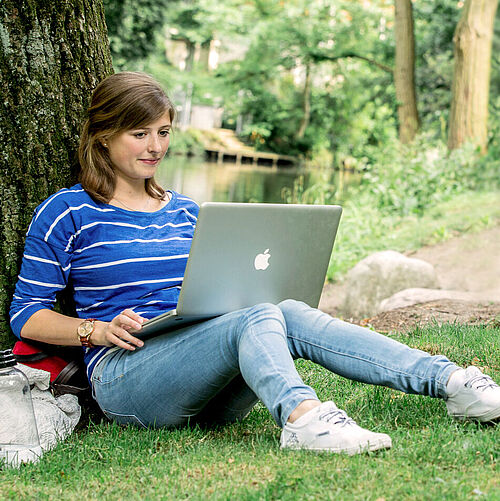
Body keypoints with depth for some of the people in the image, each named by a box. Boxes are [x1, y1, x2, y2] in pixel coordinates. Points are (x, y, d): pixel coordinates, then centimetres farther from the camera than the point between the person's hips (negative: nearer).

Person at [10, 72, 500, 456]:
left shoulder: (187, 212, 22)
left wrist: (252, 286, 2)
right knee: (257, 318, -31)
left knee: (291, 314, -24)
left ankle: (451, 382, -36)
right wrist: (98, 329, -13)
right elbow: (25, 314, 4)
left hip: (210, 393, 5)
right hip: (125, 377, -5)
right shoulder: (65, 213, 6)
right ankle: (302, 417, -62)